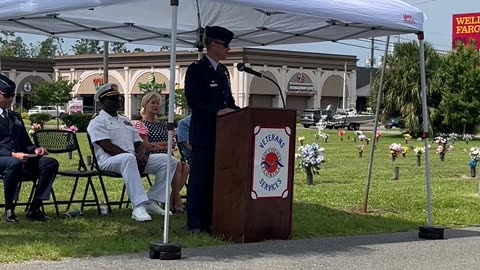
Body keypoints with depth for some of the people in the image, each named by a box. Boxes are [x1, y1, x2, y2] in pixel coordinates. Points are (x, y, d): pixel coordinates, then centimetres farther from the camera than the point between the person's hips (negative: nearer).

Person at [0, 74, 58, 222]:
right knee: (14, 164, -41)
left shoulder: (16, 117, 23)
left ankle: (34, 208, -19)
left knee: (51, 163, -18)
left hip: (19, 158, 7)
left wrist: (35, 150, 1)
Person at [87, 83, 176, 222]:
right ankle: (139, 207, -50)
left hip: (134, 159, 8)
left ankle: (152, 201, -14)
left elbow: (139, 143, 19)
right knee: (128, 158, -44)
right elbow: (107, 147, -11)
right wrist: (133, 155, -19)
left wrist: (141, 154, -6)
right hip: (109, 160, -7)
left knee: (169, 160, -8)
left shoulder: (125, 121, 27)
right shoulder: (97, 122, 2)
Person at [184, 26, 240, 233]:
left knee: (216, 178, 8)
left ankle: (210, 220, 14)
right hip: (203, 134, -8)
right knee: (199, 179, -5)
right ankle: (194, 224, -1)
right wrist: (217, 112, -24)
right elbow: (193, 101, -15)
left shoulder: (223, 71, 18)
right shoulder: (196, 69, -6)